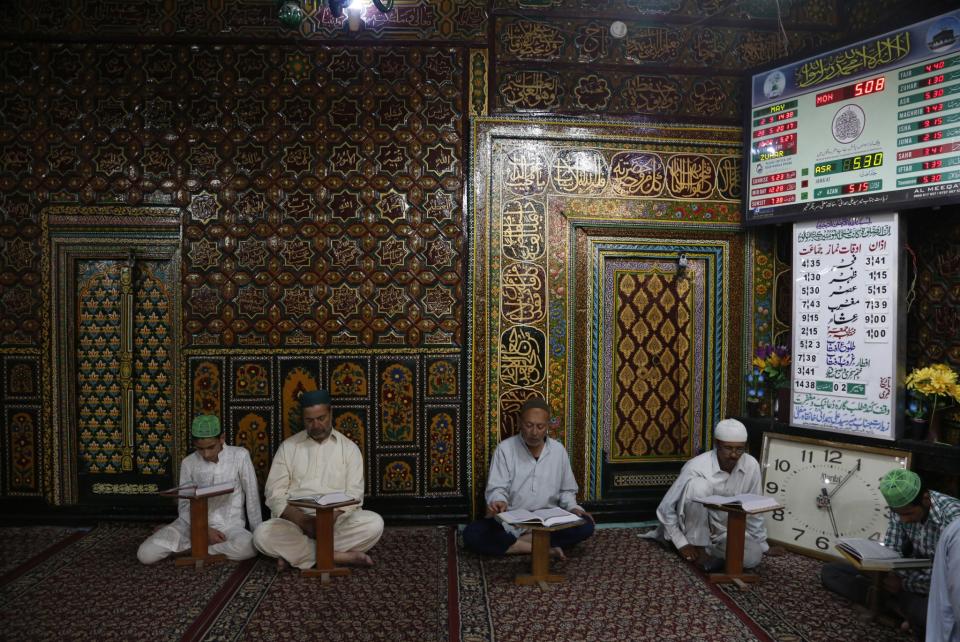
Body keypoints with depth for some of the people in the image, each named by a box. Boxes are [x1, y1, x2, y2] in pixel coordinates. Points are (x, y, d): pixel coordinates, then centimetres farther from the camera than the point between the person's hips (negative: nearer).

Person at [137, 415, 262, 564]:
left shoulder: (240, 456, -5)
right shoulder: (188, 463, 2)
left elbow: (252, 497, -1)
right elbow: (185, 506, 4)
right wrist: (204, 530, -13)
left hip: (229, 526, -1)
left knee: (248, 547, -36)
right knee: (146, 554, -19)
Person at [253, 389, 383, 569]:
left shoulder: (349, 448, 5)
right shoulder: (288, 447, 7)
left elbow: (354, 494, -3)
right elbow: (275, 494, 0)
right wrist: (302, 520, -16)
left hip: (338, 520, 0)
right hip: (296, 521, 1)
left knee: (374, 523, -28)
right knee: (262, 535, -29)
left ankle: (295, 553, -20)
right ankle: (342, 556, -24)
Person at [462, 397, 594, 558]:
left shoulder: (558, 450, 3)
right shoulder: (505, 449, -6)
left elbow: (566, 490, 13)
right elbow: (496, 489, -10)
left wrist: (573, 508, -8)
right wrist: (498, 501, -33)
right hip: (510, 522, -2)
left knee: (586, 525, -24)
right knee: (471, 534, -28)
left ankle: (515, 542, -19)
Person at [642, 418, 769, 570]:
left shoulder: (751, 466, -12)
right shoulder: (696, 467, -25)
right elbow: (665, 508, -19)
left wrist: (762, 544, 7)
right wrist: (682, 544, -18)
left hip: (725, 531, 4)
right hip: (696, 531, -4)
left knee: (753, 557, -27)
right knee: (699, 484, -31)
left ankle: (710, 549, 3)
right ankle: (699, 548, -15)